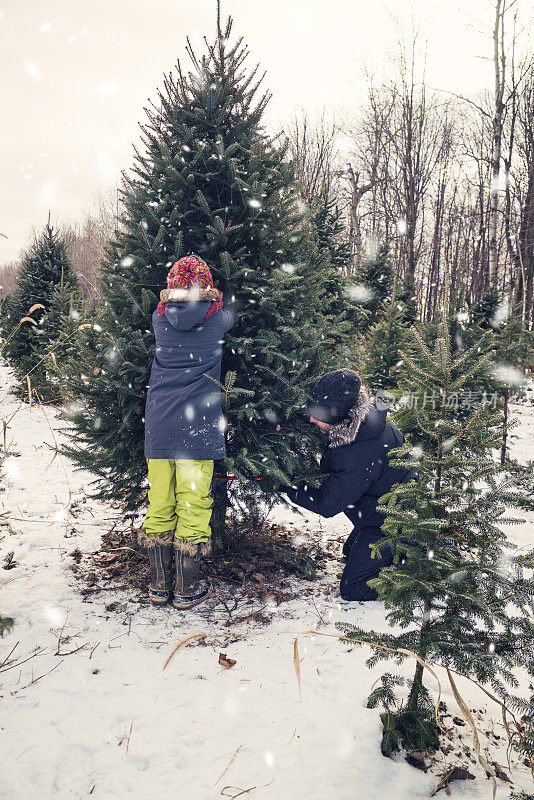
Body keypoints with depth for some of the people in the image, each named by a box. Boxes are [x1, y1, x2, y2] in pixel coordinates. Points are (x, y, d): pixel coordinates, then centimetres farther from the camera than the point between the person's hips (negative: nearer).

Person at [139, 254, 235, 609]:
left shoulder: (160, 318, 2)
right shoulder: (216, 317, -2)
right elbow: (232, 311, 20)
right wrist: (213, 296, 37)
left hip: (158, 423, 3)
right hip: (198, 423, -3)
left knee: (159, 503, 10)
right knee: (193, 503, 4)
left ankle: (160, 584, 22)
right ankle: (187, 588, 14)